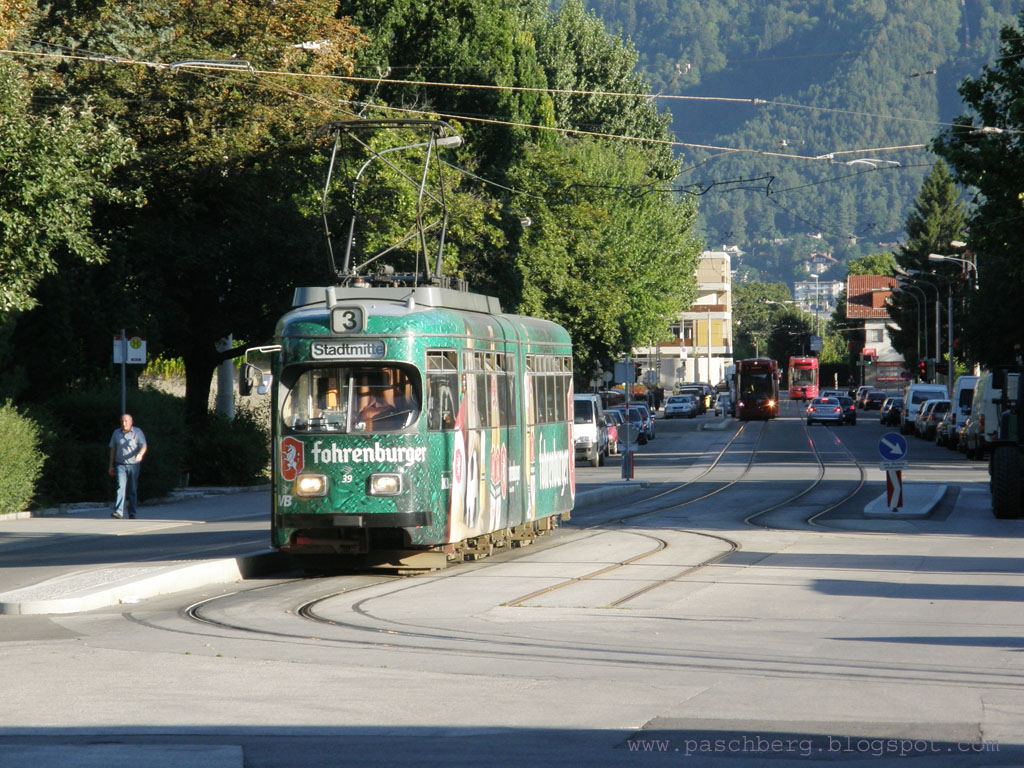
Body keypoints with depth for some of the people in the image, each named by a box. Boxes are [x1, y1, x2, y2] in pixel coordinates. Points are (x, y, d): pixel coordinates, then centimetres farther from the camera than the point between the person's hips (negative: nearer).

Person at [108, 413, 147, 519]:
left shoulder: (138, 432, -2)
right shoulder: (116, 433, 7)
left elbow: (143, 446, -12)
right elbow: (113, 449, 12)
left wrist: (140, 454, -35)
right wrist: (111, 465, 9)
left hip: (133, 464, -1)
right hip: (120, 465, 1)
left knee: (132, 490, 4)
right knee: (121, 486, -16)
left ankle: (131, 514, 14)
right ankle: (118, 512, -26)